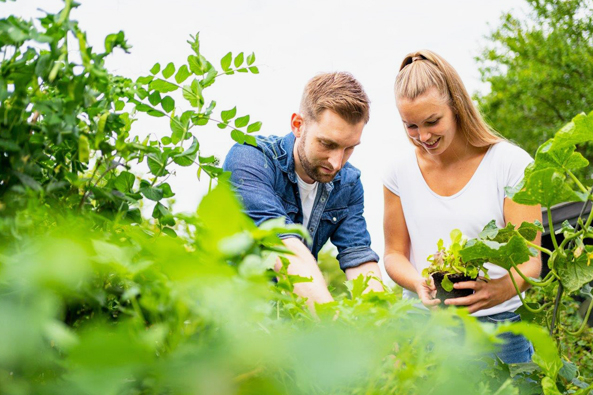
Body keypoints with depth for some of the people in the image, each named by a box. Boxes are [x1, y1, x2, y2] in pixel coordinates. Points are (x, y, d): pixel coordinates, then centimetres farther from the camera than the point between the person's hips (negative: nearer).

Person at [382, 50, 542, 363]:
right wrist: (420, 284, -13)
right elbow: (394, 253, 9)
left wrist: (499, 290, -31)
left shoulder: (511, 164, -6)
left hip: (495, 326, -2)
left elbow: (529, 261, -8)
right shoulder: (400, 172, 4)